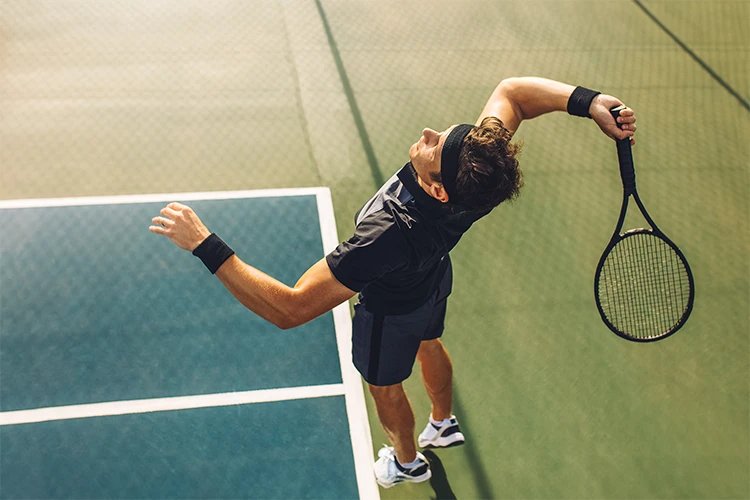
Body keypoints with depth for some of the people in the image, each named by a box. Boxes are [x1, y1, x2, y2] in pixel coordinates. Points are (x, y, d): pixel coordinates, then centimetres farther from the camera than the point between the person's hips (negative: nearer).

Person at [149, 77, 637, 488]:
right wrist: (587, 100, -35)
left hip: (390, 312, -5)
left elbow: (291, 309, -49)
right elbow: (513, 90, -20)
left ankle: (407, 461, 60)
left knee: (385, 385, 27)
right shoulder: (480, 175, -36)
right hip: (434, 280, 6)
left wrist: (207, 246, -50)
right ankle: (444, 423, 68)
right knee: (429, 345, 36)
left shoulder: (386, 235, -52)